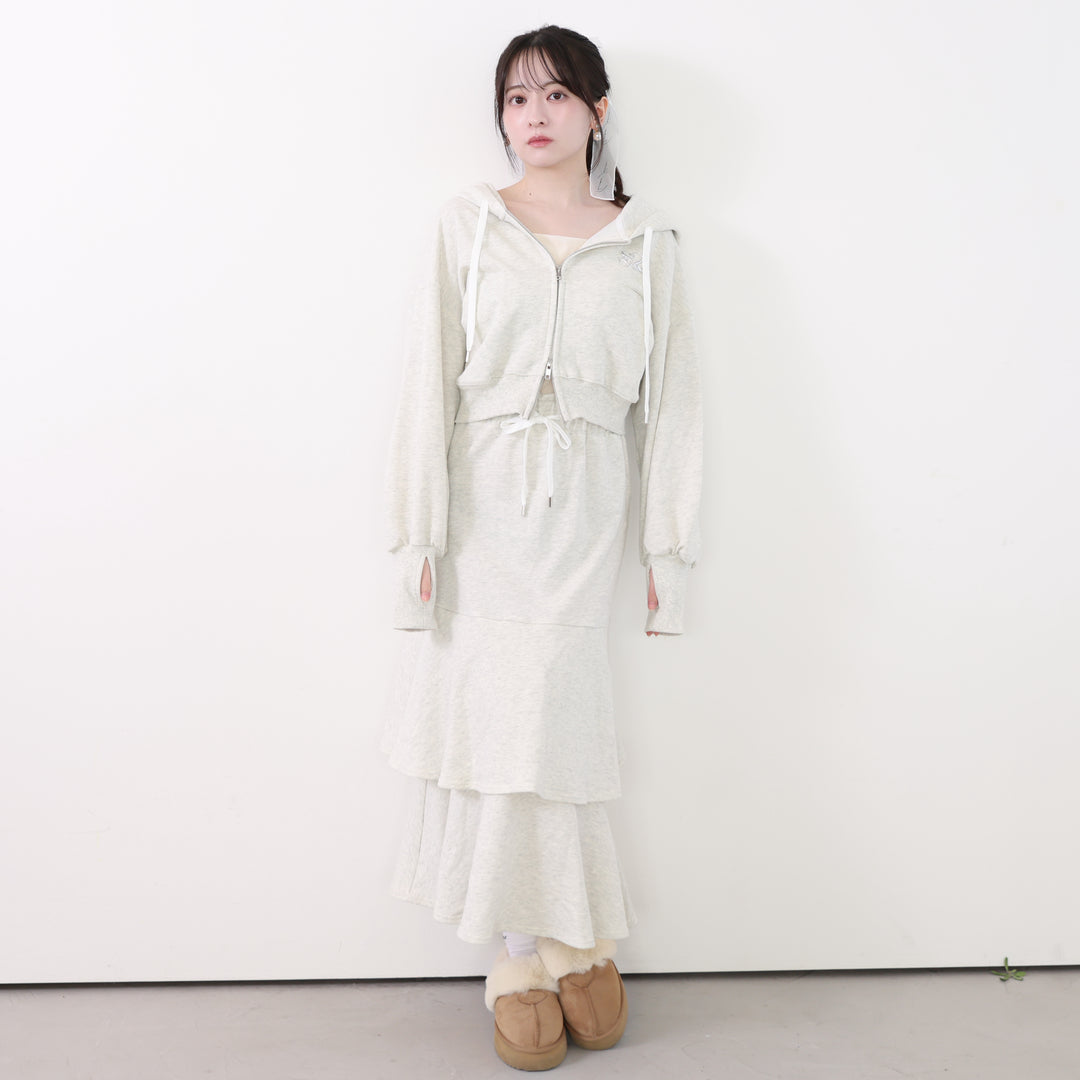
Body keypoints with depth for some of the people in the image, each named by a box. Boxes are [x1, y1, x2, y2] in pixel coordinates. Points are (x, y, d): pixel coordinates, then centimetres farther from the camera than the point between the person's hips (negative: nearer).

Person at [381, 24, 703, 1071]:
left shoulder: (646, 241, 9)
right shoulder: (468, 223, 8)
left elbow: (670, 397, 9)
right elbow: (430, 377, 3)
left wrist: (665, 545, 5)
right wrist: (421, 530, -4)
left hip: (583, 504, 0)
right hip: (483, 500, 1)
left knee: (541, 719, -6)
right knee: (493, 715, -1)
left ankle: (532, 952, 16)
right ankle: (558, 943, 17)